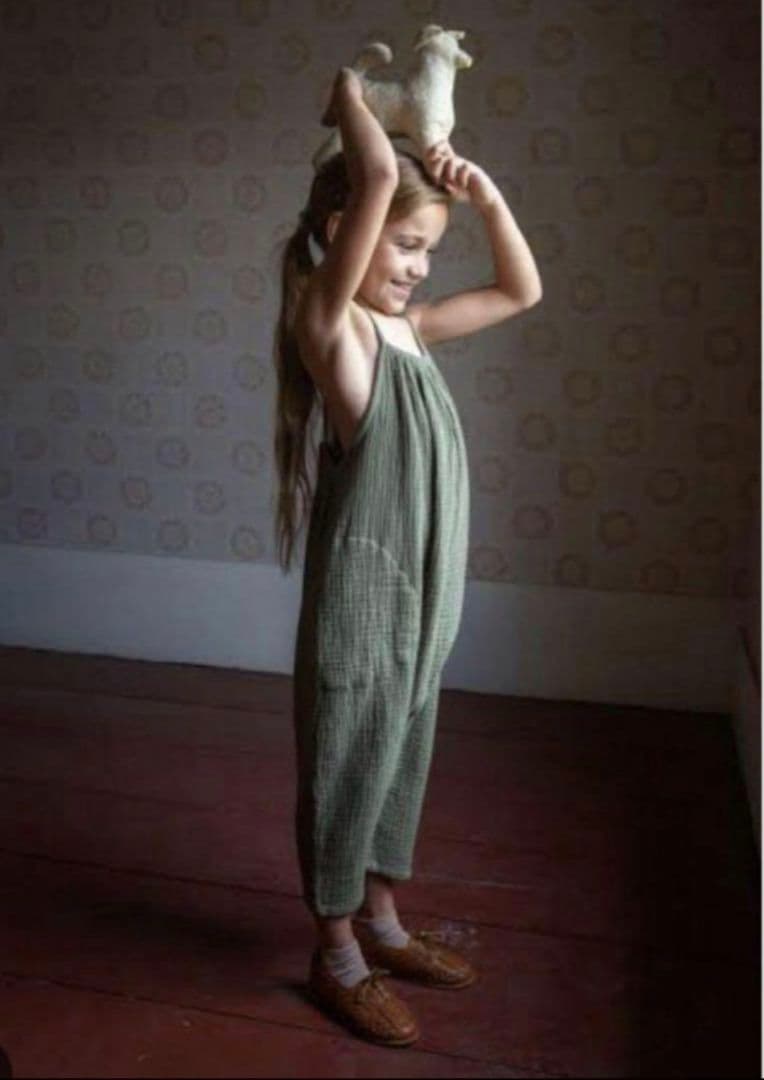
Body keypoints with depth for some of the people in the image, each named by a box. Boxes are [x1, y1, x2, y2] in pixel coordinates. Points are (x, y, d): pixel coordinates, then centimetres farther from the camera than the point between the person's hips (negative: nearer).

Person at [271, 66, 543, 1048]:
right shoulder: (328, 320, -14)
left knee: (399, 761, 19)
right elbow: (378, 174, -26)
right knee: (348, 766, 7)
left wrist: (485, 193, 8)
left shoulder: (406, 326, 9)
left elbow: (522, 291, 19)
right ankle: (336, 956, 26)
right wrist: (348, 92, -6)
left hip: (419, 589, 8)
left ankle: (381, 922, 38)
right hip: (361, 590, -8)